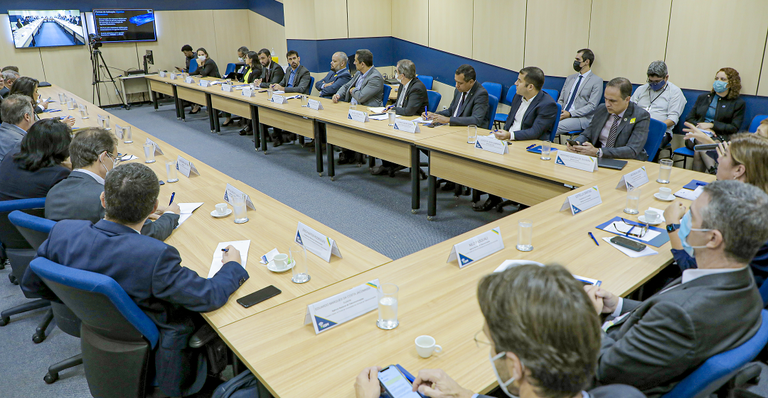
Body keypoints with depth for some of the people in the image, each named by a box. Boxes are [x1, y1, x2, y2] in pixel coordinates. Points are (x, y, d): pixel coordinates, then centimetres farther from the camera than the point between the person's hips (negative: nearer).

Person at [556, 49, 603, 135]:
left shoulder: (597, 81, 2)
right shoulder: (570, 78, 22)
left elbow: (592, 106, -8)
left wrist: (570, 114, -17)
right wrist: (557, 112, -3)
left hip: (582, 118, -5)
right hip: (562, 115, 5)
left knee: (555, 127, -34)